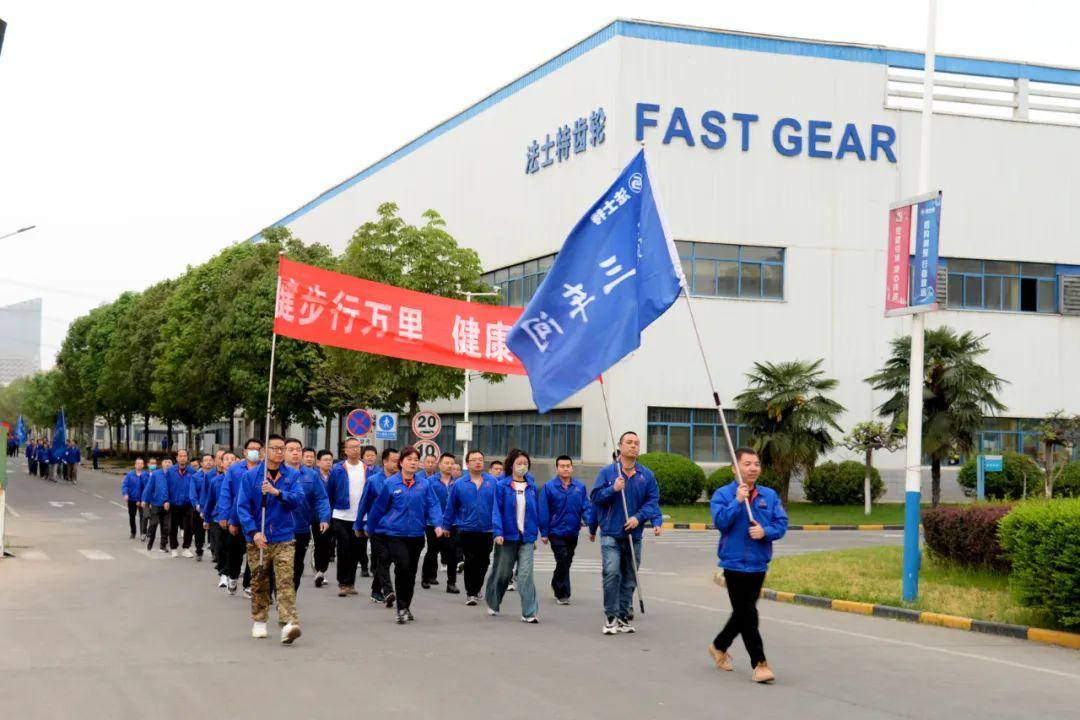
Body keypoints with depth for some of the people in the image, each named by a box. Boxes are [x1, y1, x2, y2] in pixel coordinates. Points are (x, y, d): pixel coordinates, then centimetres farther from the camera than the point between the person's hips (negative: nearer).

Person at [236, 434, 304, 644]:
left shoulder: (292, 475, 3)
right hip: (258, 539, 0)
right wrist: (254, 532, -15)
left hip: (284, 538, 0)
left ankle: (289, 623, -22)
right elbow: (242, 506, -5)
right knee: (259, 582, 11)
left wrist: (277, 492, -24)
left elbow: (298, 499, -9)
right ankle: (259, 621, 27)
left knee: (285, 581, -12)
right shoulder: (251, 475, -1)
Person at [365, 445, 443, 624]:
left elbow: (432, 506, -2)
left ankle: (407, 607, 29)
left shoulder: (424, 484, 0)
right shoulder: (391, 483, -5)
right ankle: (402, 608, -5)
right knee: (403, 567, -18)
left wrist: (437, 524, -19)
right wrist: (371, 528, 11)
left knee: (411, 572, 12)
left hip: (416, 534, 3)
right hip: (396, 534, -3)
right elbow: (378, 507, 3)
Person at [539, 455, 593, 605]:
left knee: (567, 562, 16)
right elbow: (543, 511, -7)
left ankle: (556, 585, 37)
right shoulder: (549, 487, -8)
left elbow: (586, 508, -2)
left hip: (573, 532, 4)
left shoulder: (580, 486, -1)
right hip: (556, 532, -4)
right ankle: (562, 594, -4)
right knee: (563, 561, -11)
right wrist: (544, 532, -8)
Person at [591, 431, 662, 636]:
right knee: (612, 573, -15)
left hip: (634, 534, 3)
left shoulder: (647, 475, 5)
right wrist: (613, 489, -16)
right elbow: (595, 497, 0)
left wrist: (639, 517, -13)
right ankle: (611, 617, -7)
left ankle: (623, 616, 18)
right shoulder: (608, 472, 1)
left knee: (629, 578, 8)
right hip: (611, 533, -3)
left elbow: (653, 501, 2)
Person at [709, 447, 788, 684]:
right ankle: (759, 663, 1)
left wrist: (765, 531, -17)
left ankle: (719, 646, 37)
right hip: (735, 564, -5)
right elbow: (720, 522, -16)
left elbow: (782, 524, 1)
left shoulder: (770, 495, 5)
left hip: (758, 565, 5)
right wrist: (738, 501, -23)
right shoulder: (723, 494, -4)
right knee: (747, 614, -5)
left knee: (743, 613, 16)